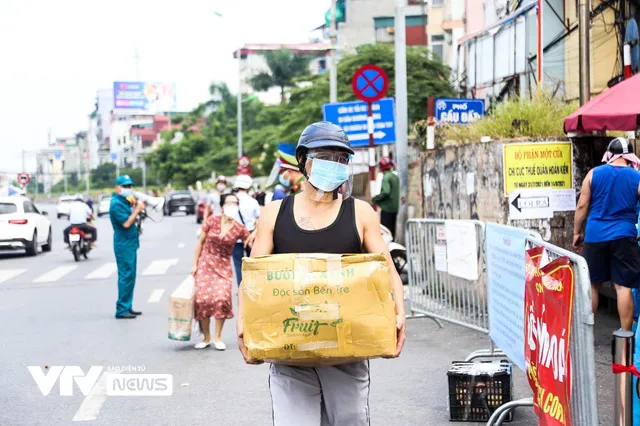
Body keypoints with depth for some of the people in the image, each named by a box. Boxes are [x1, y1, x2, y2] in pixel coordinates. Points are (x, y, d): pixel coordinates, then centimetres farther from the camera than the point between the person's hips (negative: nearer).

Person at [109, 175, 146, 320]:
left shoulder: (124, 201, 15)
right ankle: (121, 310, -9)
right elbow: (126, 223, -22)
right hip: (124, 244, -10)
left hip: (130, 244, 10)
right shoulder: (116, 203, -15)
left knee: (129, 277, 13)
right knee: (126, 276, -10)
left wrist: (136, 208, 3)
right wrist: (137, 209, -16)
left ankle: (127, 307, 19)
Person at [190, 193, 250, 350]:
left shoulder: (240, 229, -4)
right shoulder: (212, 221, -4)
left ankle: (218, 337, -1)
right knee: (203, 299, -5)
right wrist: (195, 264, 2)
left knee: (221, 298, -17)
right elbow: (201, 243, 3)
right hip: (205, 264, 0)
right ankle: (206, 338, 10)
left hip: (224, 266, 0)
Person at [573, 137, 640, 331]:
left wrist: (577, 232, 12)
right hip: (623, 236, -1)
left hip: (595, 235, 1)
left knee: (591, 284, 11)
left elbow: (582, 206, 3)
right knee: (623, 286, -1)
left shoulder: (594, 174, 2)